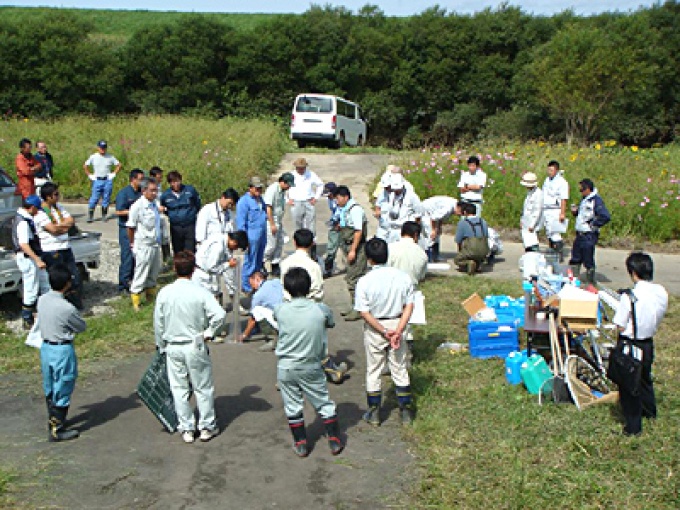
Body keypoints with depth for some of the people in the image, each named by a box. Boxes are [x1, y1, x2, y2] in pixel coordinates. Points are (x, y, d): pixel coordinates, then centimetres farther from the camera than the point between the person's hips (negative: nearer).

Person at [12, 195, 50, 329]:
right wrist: (37, 260, -29)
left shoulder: (26, 218, 9)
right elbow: (23, 245, -28)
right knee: (31, 291, -2)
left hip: (32, 257, 11)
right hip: (28, 259, -11)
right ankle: (27, 321, 8)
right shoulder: (23, 222, -22)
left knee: (45, 285, 17)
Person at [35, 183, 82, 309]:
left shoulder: (58, 207, 12)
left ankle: (76, 304, 23)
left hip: (66, 248, 8)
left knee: (74, 275, 11)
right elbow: (53, 230, -23)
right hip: (51, 251, -8)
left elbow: (71, 220, 4)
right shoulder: (40, 212, -13)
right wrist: (65, 226, -7)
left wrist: (59, 225, -12)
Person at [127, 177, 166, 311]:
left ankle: (151, 296, 36)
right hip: (144, 246, -8)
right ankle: (136, 302, 10)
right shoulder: (138, 206, -16)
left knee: (154, 271, 19)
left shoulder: (155, 204, 7)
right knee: (141, 274, -1)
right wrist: (132, 243, -4)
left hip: (156, 244, 8)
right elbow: (130, 227, -11)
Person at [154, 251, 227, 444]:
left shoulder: (164, 293, -5)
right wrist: (208, 332, -6)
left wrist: (162, 347, 14)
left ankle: (186, 429, 19)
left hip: (173, 347, 2)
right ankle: (207, 427, 19)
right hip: (195, 347, -2)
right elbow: (220, 314, -22)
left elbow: (158, 323, 2)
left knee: (179, 389, 12)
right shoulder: (200, 292, -13)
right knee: (203, 388, 11)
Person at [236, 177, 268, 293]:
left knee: (259, 261, 14)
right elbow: (241, 222, -13)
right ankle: (247, 286, 5)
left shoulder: (260, 198, 15)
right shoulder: (244, 201, -12)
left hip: (262, 236, 8)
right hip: (252, 236, -8)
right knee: (250, 262, -4)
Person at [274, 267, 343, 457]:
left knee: (292, 407, 14)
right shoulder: (321, 310, -14)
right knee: (324, 404, 15)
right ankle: (335, 441, 22)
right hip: (311, 367, 0)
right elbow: (331, 323, 6)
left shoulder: (281, 311, -14)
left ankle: (300, 444, 22)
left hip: (286, 368, 0)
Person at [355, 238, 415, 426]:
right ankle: (406, 412, 21)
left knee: (373, 371, 13)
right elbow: (409, 306, -10)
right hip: (397, 324, 2)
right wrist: (398, 331, -12)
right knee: (400, 370, 14)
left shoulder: (364, 282, -16)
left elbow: (364, 312, -16)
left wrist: (384, 331, -12)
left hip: (374, 330, -2)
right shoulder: (403, 277, -8)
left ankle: (374, 413, 21)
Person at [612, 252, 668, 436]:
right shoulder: (662, 293, -8)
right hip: (648, 343, 6)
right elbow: (658, 319, 5)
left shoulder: (630, 296, -26)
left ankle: (633, 426, 18)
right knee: (645, 378, 29)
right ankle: (649, 410, 50)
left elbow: (621, 326, -20)